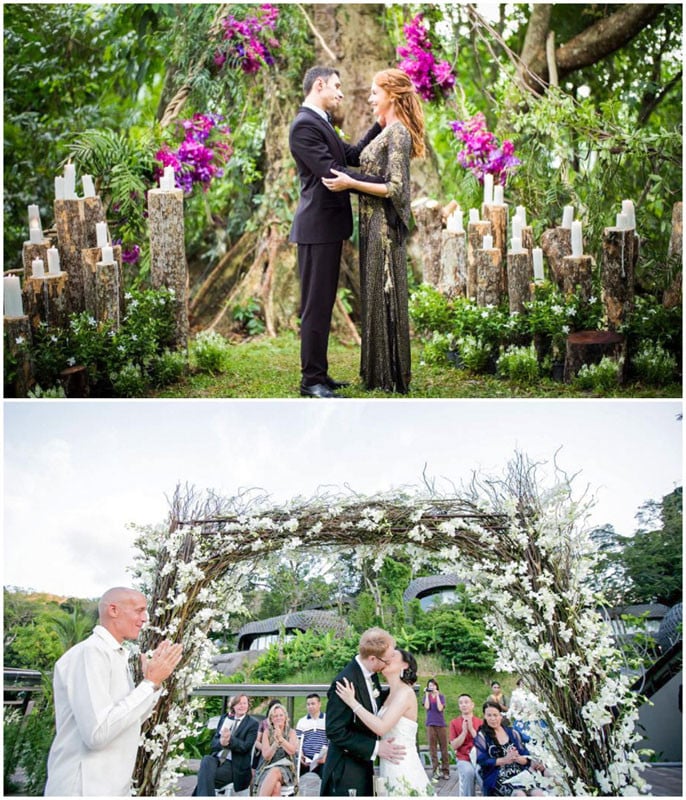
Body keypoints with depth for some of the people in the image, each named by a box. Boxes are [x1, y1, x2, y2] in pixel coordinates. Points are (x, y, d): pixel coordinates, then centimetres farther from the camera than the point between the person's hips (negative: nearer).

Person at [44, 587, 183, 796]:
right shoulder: (89, 653, -16)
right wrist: (150, 682, -20)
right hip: (85, 789, -9)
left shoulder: (117, 656, 13)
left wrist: (153, 680, 6)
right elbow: (97, 732, -26)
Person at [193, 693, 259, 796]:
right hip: (217, 759, 4)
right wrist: (221, 742, -13)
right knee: (206, 760, -32)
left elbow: (245, 747, -7)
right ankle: (204, 796, -31)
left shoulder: (253, 723, 4)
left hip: (234, 766, -4)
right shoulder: (224, 718, 19)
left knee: (204, 776, -29)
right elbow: (213, 743, 11)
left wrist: (229, 740, -23)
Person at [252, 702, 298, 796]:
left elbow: (292, 751, -9)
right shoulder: (267, 732, 9)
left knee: (275, 771, -39)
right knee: (276, 786, -36)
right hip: (267, 769, 1)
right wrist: (276, 742, -16)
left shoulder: (291, 732, 9)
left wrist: (281, 738, -21)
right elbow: (266, 755, -1)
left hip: (286, 770, 0)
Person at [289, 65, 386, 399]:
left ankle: (318, 373, 19)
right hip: (317, 227, -10)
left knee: (323, 304, 13)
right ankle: (311, 380, -2)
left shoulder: (321, 123, 18)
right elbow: (331, 172, -21)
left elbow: (353, 155, 16)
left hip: (328, 226, 10)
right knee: (316, 305, -6)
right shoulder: (304, 125, -14)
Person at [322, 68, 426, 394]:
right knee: (375, 296, 12)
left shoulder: (398, 132, -14)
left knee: (384, 296, -4)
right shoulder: (389, 131, 14)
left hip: (385, 225, -10)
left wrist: (352, 183, -22)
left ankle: (392, 377, 4)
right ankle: (378, 372, 20)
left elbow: (395, 189, -20)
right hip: (373, 224, 10)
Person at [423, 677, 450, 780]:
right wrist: (427, 694, -7)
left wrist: (437, 695, -8)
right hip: (430, 724, 1)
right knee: (433, 748, -3)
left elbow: (440, 708, -9)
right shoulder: (427, 697, 9)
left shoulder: (441, 696, 6)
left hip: (441, 724, -1)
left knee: (444, 748, -1)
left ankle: (445, 771, 1)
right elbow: (427, 707, -9)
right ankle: (435, 770, -2)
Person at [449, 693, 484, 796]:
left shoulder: (480, 722, 8)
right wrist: (464, 732, -11)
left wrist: (471, 729, -11)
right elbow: (454, 746, 1)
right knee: (468, 772, -34)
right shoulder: (454, 722, 6)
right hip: (464, 759, -1)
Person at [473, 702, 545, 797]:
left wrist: (517, 758, -11)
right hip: (497, 778, -4)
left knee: (538, 792, -27)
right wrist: (504, 760, -13)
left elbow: (527, 757, 12)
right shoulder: (482, 736, 5)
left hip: (519, 774, 4)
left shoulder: (512, 733, 15)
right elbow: (482, 761, -5)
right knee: (520, 794, -35)